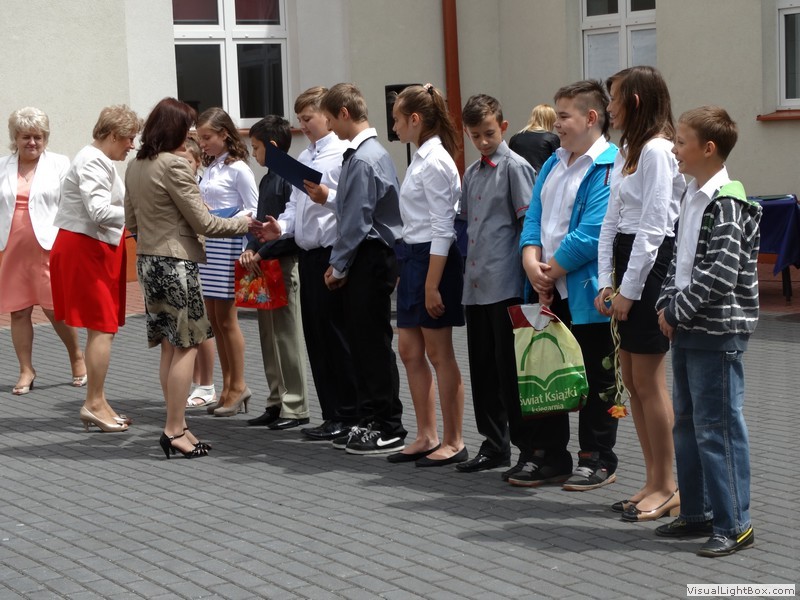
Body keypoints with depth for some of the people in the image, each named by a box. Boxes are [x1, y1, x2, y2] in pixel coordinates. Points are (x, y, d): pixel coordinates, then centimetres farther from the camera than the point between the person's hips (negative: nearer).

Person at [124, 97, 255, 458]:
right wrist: (242, 223, 0)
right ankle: (174, 431, -3)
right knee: (186, 345, -3)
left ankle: (177, 427, 13)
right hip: (176, 262, -9)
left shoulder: (135, 167, 10)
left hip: (147, 261, 9)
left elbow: (131, 221, 18)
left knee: (170, 347, 11)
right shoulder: (174, 166, -16)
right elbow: (203, 223, -13)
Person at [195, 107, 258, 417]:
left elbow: (253, 211, -9)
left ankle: (238, 386, 7)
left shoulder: (238, 169, -8)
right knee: (215, 319, 9)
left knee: (226, 319, -3)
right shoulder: (210, 169, 14)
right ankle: (228, 388, 15)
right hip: (207, 244, 8)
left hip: (228, 245, -8)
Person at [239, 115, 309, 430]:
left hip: (285, 263, -9)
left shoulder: (290, 178, -14)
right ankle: (277, 401, 21)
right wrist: (251, 249, 1)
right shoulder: (267, 180, 15)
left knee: (287, 335, -4)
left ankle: (295, 407, 2)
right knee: (268, 335, 12)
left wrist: (262, 252, -17)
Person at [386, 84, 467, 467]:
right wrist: (406, 272, 18)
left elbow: (442, 229, -19)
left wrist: (432, 284, -20)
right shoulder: (421, 158, 12)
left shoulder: (435, 162, -16)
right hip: (413, 256, 10)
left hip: (434, 258, -10)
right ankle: (426, 437, 18)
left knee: (439, 353, -2)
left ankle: (453, 442, 7)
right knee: (409, 350, 11)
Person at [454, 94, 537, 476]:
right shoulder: (472, 174, 17)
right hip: (475, 285, 8)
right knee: (483, 368, 12)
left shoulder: (515, 167, -5)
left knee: (510, 369, -5)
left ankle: (528, 448, 3)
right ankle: (494, 444, 21)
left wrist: (526, 270, -12)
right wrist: (467, 266, 17)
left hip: (505, 285, -8)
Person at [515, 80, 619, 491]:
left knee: (595, 379, 4)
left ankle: (597, 460, 15)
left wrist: (551, 270, -13)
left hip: (589, 291, -8)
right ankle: (549, 457, 22)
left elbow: (592, 233, -20)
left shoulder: (610, 167, -13)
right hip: (550, 291, 8)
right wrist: (532, 261, -8)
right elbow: (534, 217, 11)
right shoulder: (553, 164, 15)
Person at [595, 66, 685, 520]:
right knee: (632, 380, 11)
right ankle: (654, 482, 19)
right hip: (627, 260, 10)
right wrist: (607, 281, 6)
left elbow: (653, 227, -17)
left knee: (649, 382, -5)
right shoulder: (628, 151, 16)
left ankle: (667, 487, 5)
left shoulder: (657, 151, -14)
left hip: (652, 264, -10)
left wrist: (629, 289, -16)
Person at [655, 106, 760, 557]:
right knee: (687, 423, 16)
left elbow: (720, 273, -22)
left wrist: (678, 311, -15)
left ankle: (734, 524, 3)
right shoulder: (692, 198, 13)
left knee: (718, 427, -5)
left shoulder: (726, 203, -15)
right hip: (688, 332, 10)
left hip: (718, 332, -10)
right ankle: (697, 513, 27)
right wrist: (667, 305, 5)